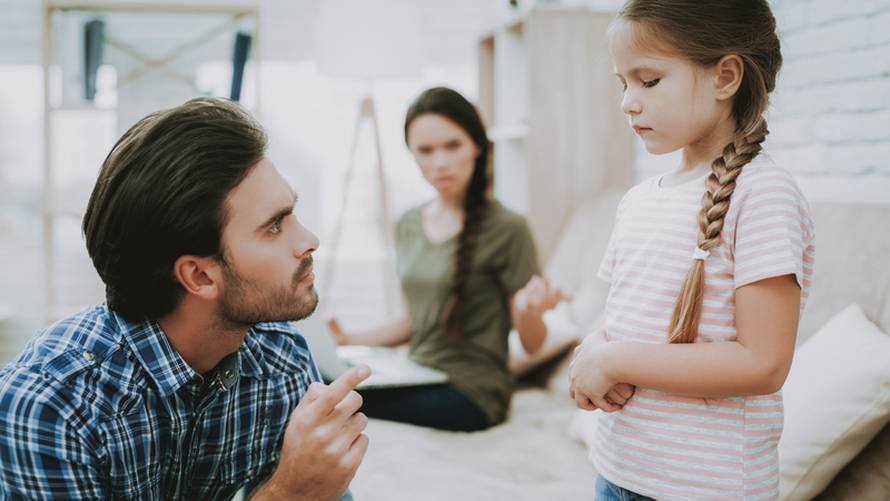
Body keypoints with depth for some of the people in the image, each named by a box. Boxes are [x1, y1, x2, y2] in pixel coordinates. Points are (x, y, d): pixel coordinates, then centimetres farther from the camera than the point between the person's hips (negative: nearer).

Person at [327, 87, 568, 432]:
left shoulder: (507, 229, -9)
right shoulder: (409, 225, 10)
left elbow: (532, 344, -6)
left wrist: (528, 310, -28)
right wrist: (349, 339, 6)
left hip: (471, 391, -6)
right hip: (416, 379, 6)